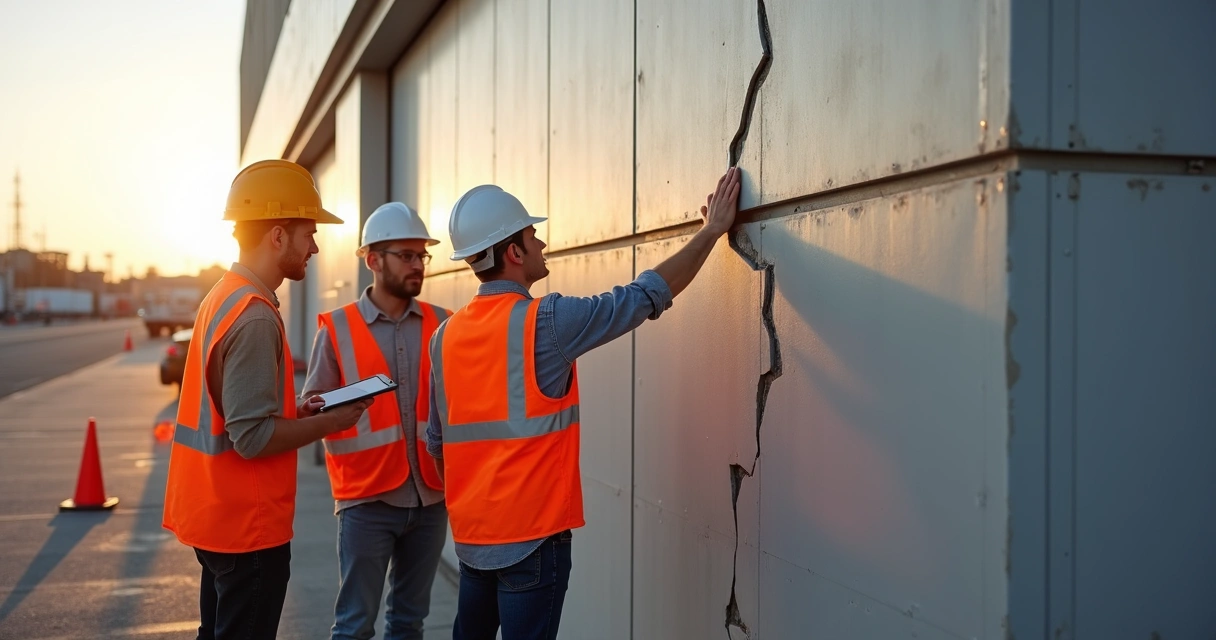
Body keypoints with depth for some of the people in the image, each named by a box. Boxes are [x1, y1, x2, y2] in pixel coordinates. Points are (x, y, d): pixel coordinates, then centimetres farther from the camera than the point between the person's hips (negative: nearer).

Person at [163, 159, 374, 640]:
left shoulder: (223, 297, 8)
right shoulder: (255, 316, -22)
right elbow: (253, 437, -25)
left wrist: (297, 411, 7)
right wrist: (333, 421, -13)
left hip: (217, 513, 9)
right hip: (248, 525, -9)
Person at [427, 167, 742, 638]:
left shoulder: (447, 335, 4)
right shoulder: (545, 320, -15)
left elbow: (437, 441, 12)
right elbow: (648, 296, -9)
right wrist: (712, 230, 2)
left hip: (471, 532, 7)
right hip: (531, 533, -7)